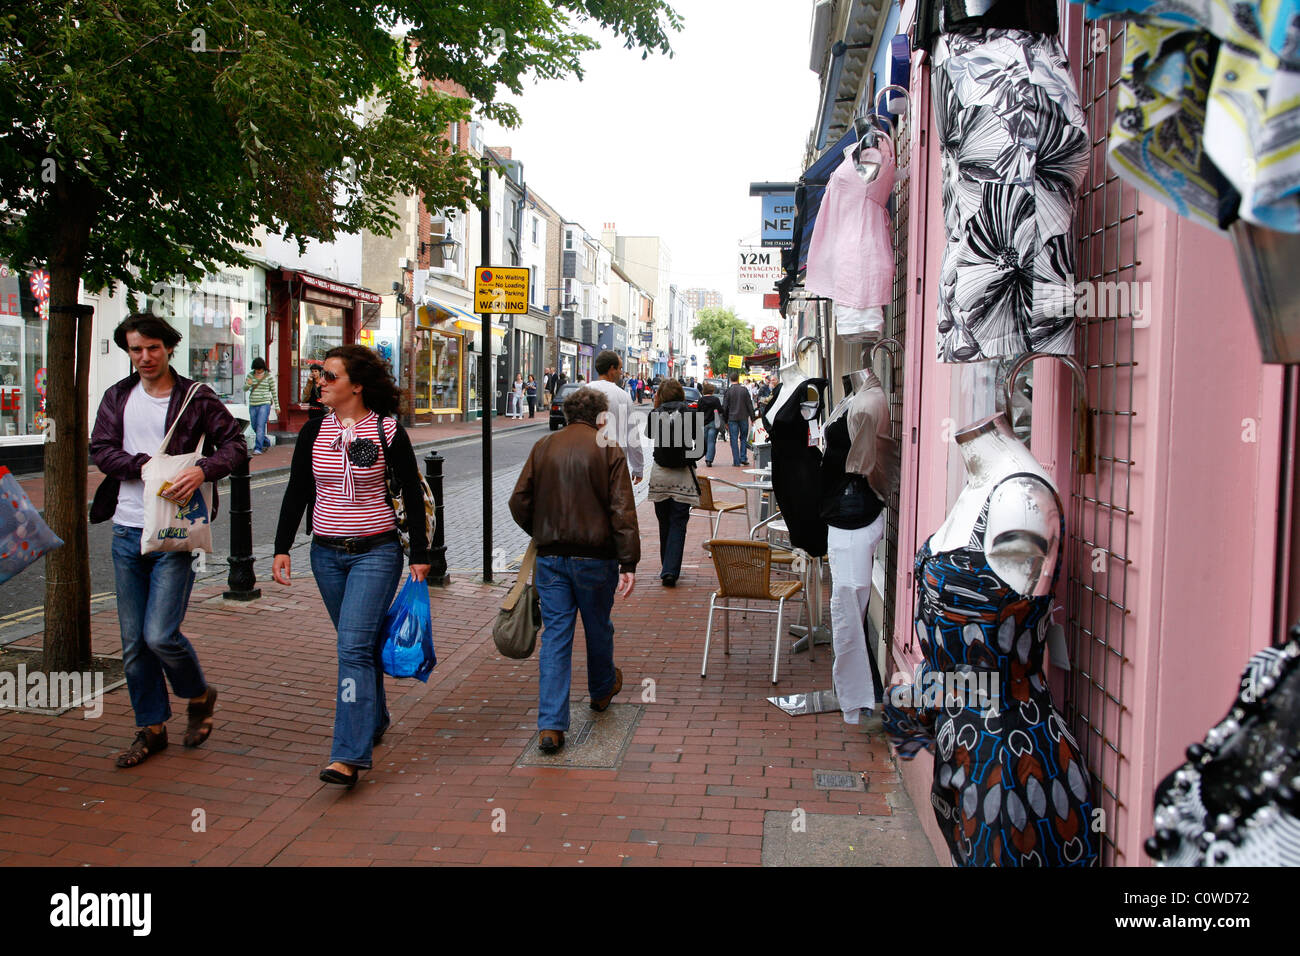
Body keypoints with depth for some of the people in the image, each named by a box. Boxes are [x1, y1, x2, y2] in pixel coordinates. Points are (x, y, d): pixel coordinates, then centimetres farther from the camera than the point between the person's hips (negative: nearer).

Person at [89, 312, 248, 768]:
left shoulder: (197, 398, -1)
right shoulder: (117, 398, 11)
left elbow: (236, 445, -4)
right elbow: (101, 450, 1)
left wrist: (202, 469, -22)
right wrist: (148, 463, -15)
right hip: (127, 530, 5)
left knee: (160, 634, -11)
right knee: (133, 641, 8)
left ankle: (200, 695, 18)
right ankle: (151, 728, 22)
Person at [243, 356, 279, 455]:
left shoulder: (269, 376, -2)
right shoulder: (251, 375, 8)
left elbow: (274, 391, 1)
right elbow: (244, 389, 9)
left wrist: (277, 406, 1)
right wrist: (248, 384, -15)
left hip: (264, 404, -5)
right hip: (253, 404, 5)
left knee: (260, 426, -15)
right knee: (255, 427, 13)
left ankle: (258, 448, -15)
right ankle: (266, 443, 33)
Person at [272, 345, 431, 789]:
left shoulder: (388, 431, -6)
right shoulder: (314, 431, 5)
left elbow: (413, 495, -1)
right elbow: (297, 492, 10)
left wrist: (419, 554, -2)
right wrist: (282, 548, 4)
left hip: (376, 552, -5)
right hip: (326, 553, 5)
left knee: (354, 646, -13)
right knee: (359, 643, 15)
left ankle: (349, 755, -14)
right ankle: (375, 721, 36)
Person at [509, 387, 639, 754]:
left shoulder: (543, 448, 4)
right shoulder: (609, 451, -6)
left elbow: (519, 502, 5)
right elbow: (622, 510, -12)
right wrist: (628, 562, -11)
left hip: (550, 557, 2)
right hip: (594, 557, -2)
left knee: (555, 635, 4)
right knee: (598, 628, 19)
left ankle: (550, 725, -2)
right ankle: (602, 690, 44)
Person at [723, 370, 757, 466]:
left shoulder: (728, 391, -4)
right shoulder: (744, 389, -2)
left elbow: (724, 407, -1)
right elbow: (749, 404, 1)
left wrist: (725, 421, 7)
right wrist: (752, 417, 9)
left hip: (732, 418, -1)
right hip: (744, 418, 1)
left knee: (734, 440, 2)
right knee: (744, 438, 15)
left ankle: (736, 461, 0)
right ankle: (743, 458, 9)